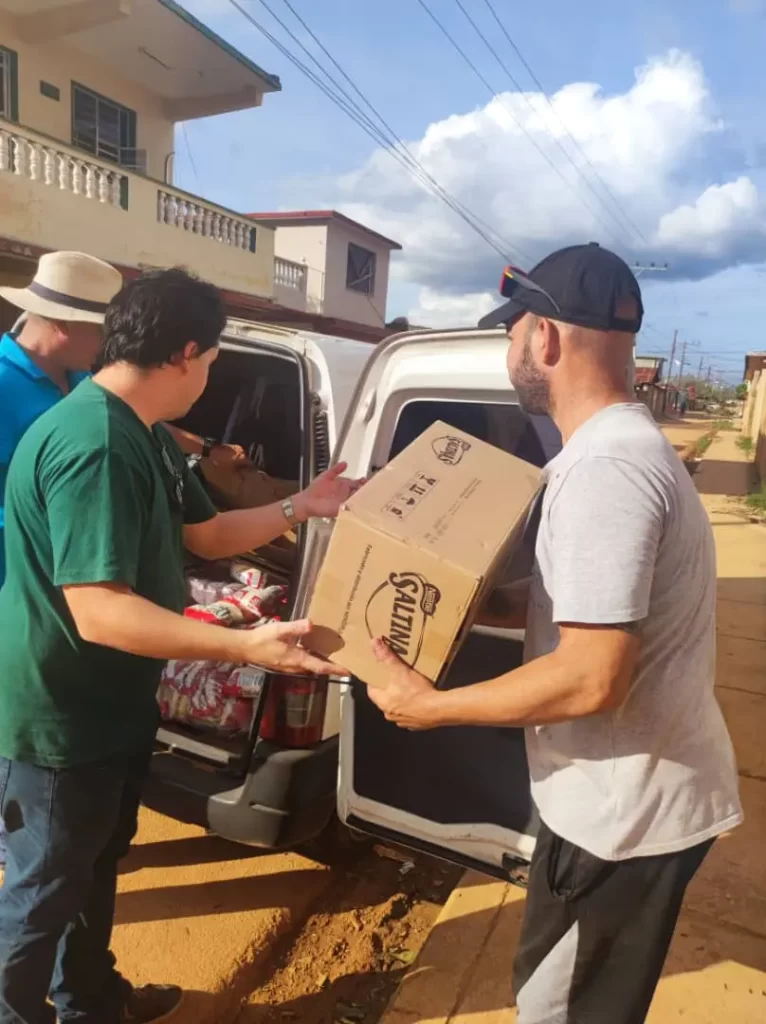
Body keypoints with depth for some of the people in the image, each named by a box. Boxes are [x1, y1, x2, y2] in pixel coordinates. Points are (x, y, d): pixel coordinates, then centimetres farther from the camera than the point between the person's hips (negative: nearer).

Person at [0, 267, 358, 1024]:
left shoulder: (144, 435, 4)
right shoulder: (94, 445, -30)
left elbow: (206, 536, 12)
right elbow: (99, 612, -35)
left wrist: (299, 508, 5)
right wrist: (246, 647, -39)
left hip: (113, 706, 10)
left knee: (95, 866, 27)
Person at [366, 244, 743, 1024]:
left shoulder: (605, 469, -28)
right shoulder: (619, 446, 6)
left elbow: (593, 678, -31)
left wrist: (432, 706, -21)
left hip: (625, 807, -9)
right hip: (631, 791, 9)